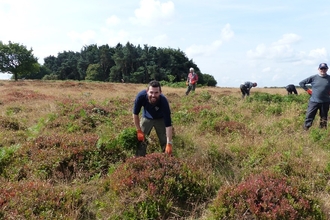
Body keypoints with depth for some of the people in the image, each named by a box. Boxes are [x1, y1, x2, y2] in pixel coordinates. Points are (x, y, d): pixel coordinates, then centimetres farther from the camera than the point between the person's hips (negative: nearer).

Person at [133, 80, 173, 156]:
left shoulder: (163, 101, -38)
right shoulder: (141, 96, -35)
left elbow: (168, 124, -36)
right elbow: (135, 114, -18)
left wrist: (169, 143, -38)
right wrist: (139, 131, -16)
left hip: (160, 119, -1)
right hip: (146, 118, 1)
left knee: (165, 142, -5)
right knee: (140, 139, -3)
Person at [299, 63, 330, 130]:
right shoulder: (313, 77, -3)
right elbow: (301, 83, 2)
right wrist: (308, 90, -1)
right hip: (314, 101, -2)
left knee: (324, 119, 13)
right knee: (309, 117, -2)